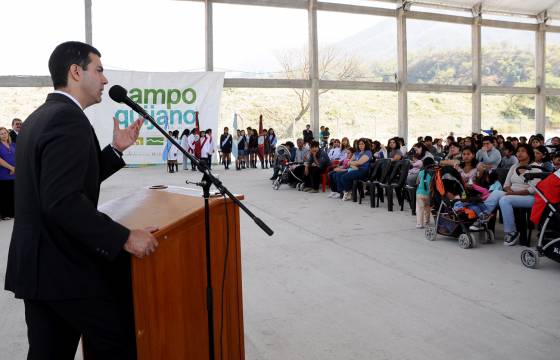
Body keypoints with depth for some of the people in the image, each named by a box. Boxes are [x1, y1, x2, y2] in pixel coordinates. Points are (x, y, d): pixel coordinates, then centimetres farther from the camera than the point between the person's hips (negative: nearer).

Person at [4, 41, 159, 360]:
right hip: (65, 264, -10)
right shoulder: (69, 119, -18)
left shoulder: (39, 117, 13)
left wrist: (116, 150, 11)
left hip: (37, 262, 10)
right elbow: (63, 201, -28)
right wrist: (123, 238, -24)